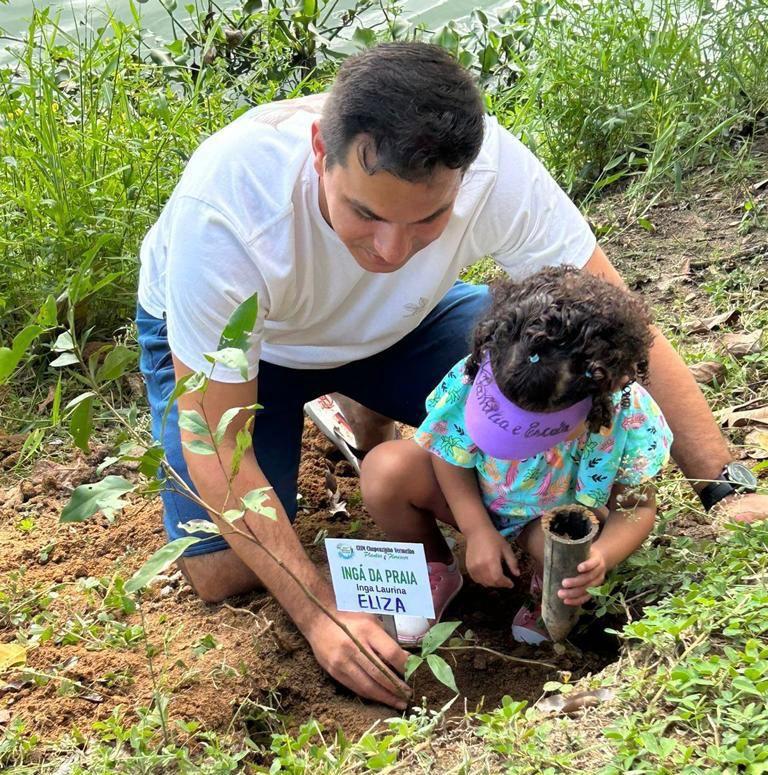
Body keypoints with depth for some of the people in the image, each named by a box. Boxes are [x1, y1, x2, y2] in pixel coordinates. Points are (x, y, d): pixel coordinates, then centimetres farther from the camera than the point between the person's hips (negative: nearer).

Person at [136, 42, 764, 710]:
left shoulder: (495, 169, -35)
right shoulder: (223, 206, -41)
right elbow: (216, 441, -32)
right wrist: (319, 614, -37)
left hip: (397, 322, 2)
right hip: (227, 331, -2)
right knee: (222, 573, -17)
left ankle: (372, 420, 10)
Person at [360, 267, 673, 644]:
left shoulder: (629, 415, -34)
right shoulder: (474, 378, -33)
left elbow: (636, 506, -20)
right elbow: (451, 454, -14)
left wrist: (602, 555, -40)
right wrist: (478, 532, -21)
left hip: (556, 516, -1)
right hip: (473, 499, 1)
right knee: (384, 468, -26)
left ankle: (548, 596, 4)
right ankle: (436, 570, 5)